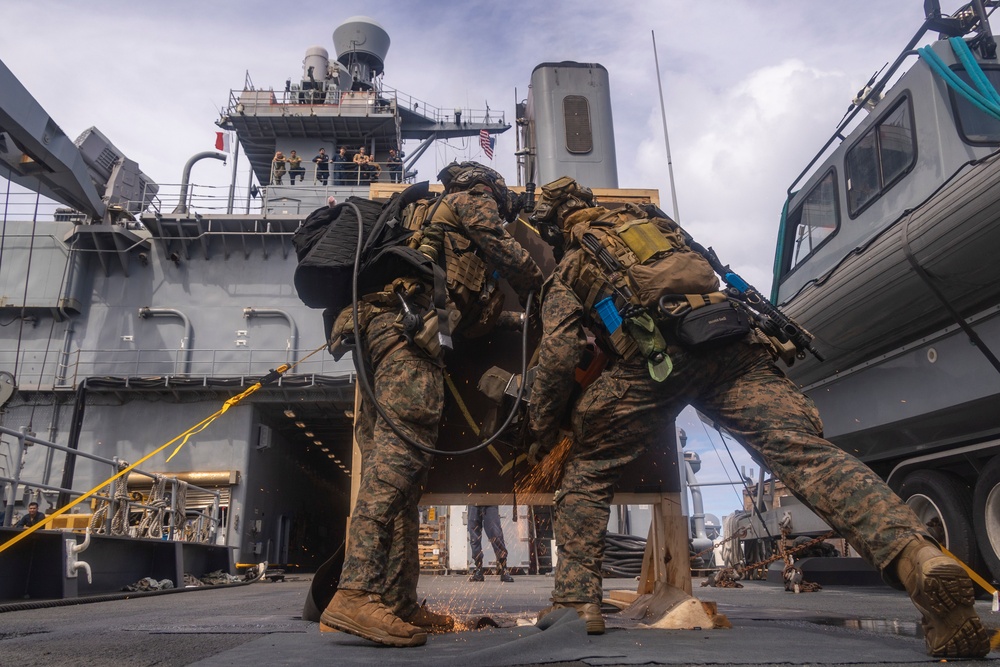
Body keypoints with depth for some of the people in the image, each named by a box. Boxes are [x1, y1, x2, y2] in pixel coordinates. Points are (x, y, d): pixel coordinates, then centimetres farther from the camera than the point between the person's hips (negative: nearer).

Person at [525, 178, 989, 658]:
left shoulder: (568, 273, 22)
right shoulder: (654, 223, 36)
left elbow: (558, 355, 10)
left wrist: (542, 429, 18)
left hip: (653, 359, -3)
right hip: (731, 341, 4)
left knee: (585, 476, 13)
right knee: (803, 450, -11)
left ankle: (577, 600, 9)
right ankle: (915, 553, -32)